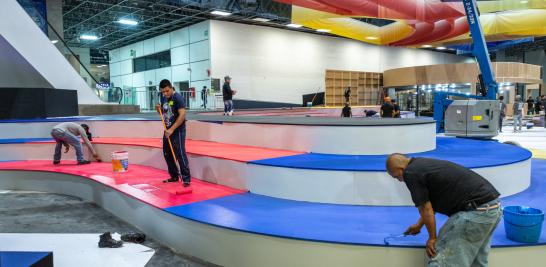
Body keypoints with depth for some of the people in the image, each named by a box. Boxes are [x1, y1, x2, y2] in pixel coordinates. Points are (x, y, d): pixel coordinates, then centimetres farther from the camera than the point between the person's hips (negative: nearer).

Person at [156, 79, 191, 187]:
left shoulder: (178, 97, -15)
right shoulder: (164, 98, 9)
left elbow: (182, 115, -22)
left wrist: (172, 129, -24)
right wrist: (159, 109, -3)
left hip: (178, 131, -8)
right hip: (167, 130, 8)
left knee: (180, 154, -11)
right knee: (167, 154, 12)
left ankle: (186, 179, -6)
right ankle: (174, 176, 24)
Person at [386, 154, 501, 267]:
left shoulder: (410, 173, -6)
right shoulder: (424, 164, 22)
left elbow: (426, 209, -5)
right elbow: (430, 203, 35)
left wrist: (432, 238, 9)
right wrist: (419, 224, 45)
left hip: (475, 211, -10)